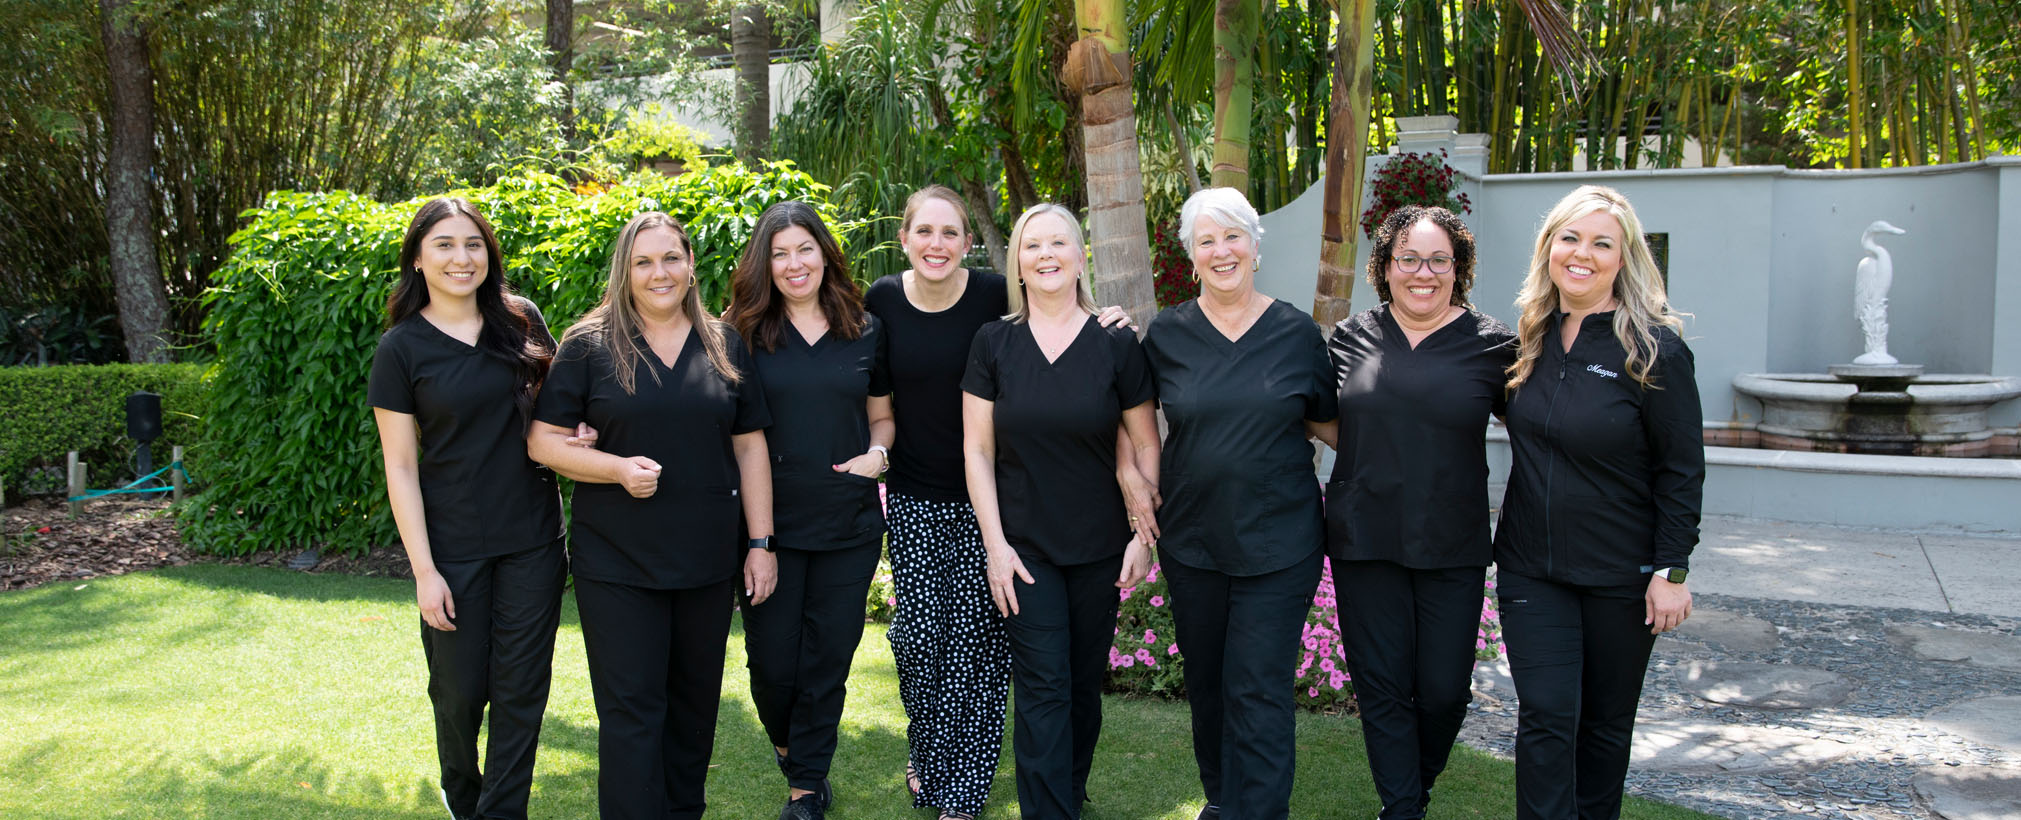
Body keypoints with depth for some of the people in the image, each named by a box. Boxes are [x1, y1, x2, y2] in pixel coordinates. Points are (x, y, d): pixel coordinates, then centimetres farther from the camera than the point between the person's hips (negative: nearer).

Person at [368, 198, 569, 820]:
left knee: (521, 689, 5)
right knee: (460, 690, 10)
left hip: (533, 538, 2)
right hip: (453, 549, -2)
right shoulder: (401, 348, -5)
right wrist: (423, 570, -10)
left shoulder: (520, 320, 2)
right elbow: (400, 467, -5)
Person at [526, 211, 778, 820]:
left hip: (707, 559, 3)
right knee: (631, 708, -2)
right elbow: (543, 441, -3)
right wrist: (620, 468, -19)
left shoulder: (724, 347, 7)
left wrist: (761, 542, 4)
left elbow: (750, 446, 8)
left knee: (694, 698, 14)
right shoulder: (589, 345, -2)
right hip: (616, 564, -3)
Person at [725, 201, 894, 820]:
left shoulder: (865, 331, 6)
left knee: (828, 658, 7)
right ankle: (788, 747, 34)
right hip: (769, 523, -1)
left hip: (848, 523, 1)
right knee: (772, 660, 3)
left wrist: (876, 453, -4)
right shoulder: (744, 333, 0)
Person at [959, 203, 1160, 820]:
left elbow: (1146, 446, 2)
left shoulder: (1116, 343, -3)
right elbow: (977, 450, 0)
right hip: (1023, 547, -1)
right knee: (1043, 689, -4)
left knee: (1085, 683, 12)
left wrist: (1143, 534, -4)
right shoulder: (994, 342, -1)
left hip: (1100, 548, 1)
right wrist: (994, 543, -6)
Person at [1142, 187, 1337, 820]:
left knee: (1258, 691, -5)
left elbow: (1328, 424, 10)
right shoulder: (1166, 334, 1)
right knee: (1206, 680, 16)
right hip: (1191, 540, 3)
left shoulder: (1296, 332, -1)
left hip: (1279, 542, -2)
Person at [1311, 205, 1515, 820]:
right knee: (1382, 685, 5)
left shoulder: (1491, 343, -2)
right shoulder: (1352, 336, 4)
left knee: (1443, 688, 6)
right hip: (1364, 539, 1)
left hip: (1452, 547, -1)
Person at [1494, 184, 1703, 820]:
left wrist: (1672, 570, -12)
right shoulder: (1531, 339, 4)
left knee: (1606, 721, 11)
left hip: (1620, 574, -3)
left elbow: (1682, 469, -9)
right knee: (1544, 716, -3)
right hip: (1531, 567, 3)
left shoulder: (1654, 349, -11)